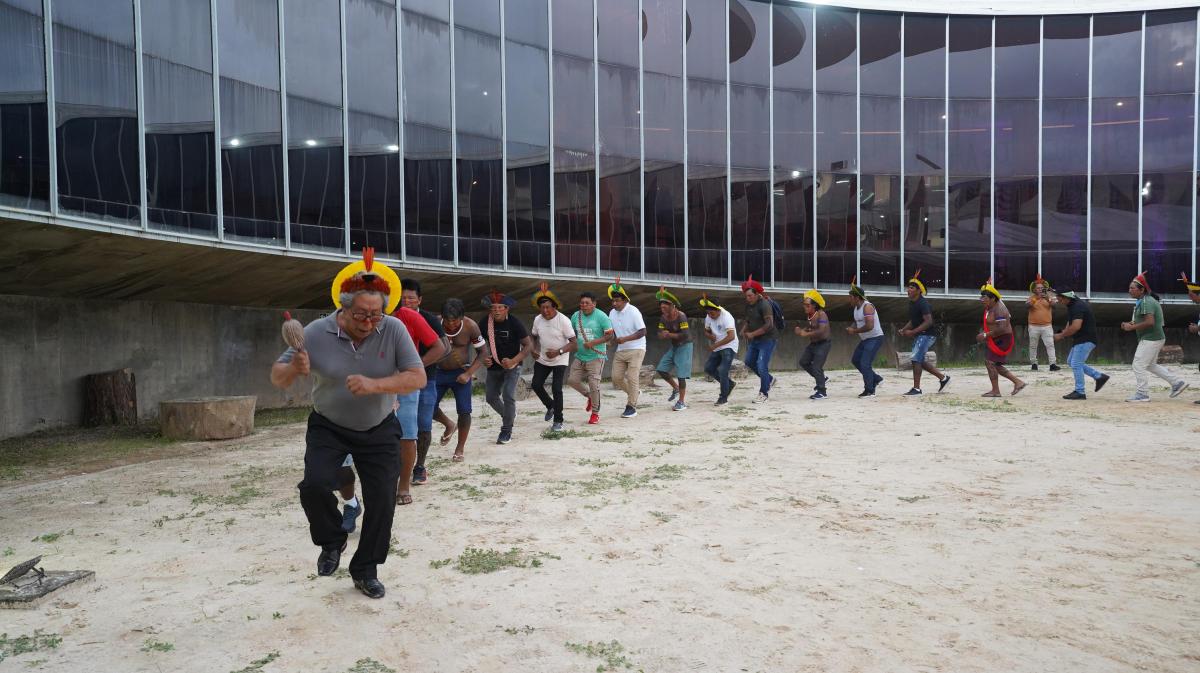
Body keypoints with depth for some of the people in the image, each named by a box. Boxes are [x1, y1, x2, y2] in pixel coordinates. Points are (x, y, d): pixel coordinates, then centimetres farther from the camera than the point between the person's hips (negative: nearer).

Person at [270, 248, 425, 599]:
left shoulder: (394, 330, -19)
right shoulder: (316, 333, -18)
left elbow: (418, 377, -22)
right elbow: (276, 377, -10)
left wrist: (374, 385, -37)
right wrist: (294, 370, -34)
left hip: (379, 430, 1)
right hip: (328, 428, 0)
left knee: (382, 500, 0)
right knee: (315, 485, -21)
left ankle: (365, 571, 23)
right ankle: (332, 542, 12)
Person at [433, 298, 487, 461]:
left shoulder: (471, 326, -17)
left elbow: (481, 352, -9)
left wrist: (468, 373, -18)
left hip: (461, 373, -2)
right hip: (438, 372, 2)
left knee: (464, 411, -4)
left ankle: (460, 448, 12)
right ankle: (450, 425, 31)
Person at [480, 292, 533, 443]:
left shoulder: (514, 323, -18)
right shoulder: (486, 323, -8)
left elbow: (529, 345, -14)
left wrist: (513, 361, -25)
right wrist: (484, 357, -10)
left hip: (512, 365, -5)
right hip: (494, 366, 5)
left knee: (508, 396, -18)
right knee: (491, 397, 9)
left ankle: (507, 431, -1)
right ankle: (508, 415, 39)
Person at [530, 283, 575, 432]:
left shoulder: (563, 320, -20)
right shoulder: (537, 320, -5)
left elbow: (573, 342, -18)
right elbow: (535, 337, 12)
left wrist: (558, 352, -29)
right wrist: (534, 349, -7)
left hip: (559, 361, -5)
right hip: (542, 359, 5)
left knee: (556, 389, -11)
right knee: (536, 385, 4)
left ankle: (558, 421, 5)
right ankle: (550, 406, 32)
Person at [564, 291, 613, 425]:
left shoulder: (601, 316, -11)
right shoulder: (575, 316, 5)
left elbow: (609, 335, -11)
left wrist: (593, 343, -20)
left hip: (596, 357, -6)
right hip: (579, 356, 6)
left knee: (594, 384, -8)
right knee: (572, 380, 2)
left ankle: (595, 413, 9)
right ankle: (589, 396, 29)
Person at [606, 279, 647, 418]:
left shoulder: (633, 312, -14)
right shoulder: (612, 313, 6)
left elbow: (642, 332, -16)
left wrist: (625, 339, -24)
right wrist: (613, 338, -6)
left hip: (636, 349, -7)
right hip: (620, 350, 7)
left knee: (632, 377, -10)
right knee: (616, 377, 2)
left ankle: (631, 406, -1)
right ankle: (634, 392, 27)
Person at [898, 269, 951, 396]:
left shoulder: (923, 303, -19)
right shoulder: (911, 302, 11)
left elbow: (928, 321, -26)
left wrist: (912, 332, -27)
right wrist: (904, 329, 6)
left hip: (927, 334, -10)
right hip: (919, 334, 10)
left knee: (915, 358, -14)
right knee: (919, 361, 12)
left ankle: (916, 388, -9)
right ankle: (943, 378, 26)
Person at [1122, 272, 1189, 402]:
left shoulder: (1146, 302, -19)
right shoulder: (1142, 301, 13)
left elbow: (1149, 322, -28)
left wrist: (1132, 327, -22)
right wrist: (1130, 323, 5)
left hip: (1151, 339, -11)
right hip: (1153, 338, 11)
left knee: (1138, 365, -7)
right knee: (1150, 365, 21)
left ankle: (1142, 394, -1)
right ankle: (1177, 382, 25)